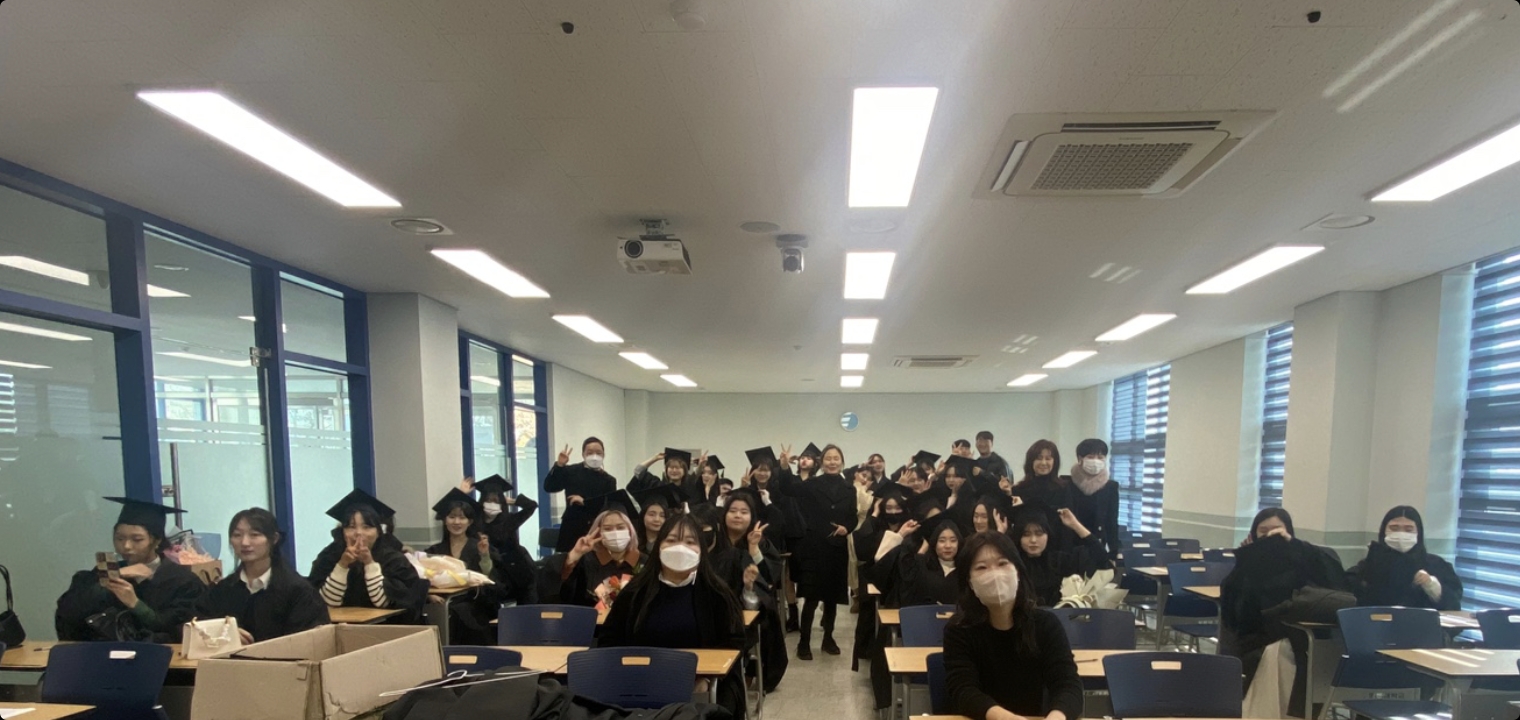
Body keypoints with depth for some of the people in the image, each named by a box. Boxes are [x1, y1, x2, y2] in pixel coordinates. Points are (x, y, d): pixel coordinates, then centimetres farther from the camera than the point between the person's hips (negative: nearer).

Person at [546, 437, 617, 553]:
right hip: (572, 527, -1)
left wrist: (585, 502, -12)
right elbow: (549, 487, -3)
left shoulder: (609, 480, 6)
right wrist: (559, 466, -14)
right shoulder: (571, 471, 5)